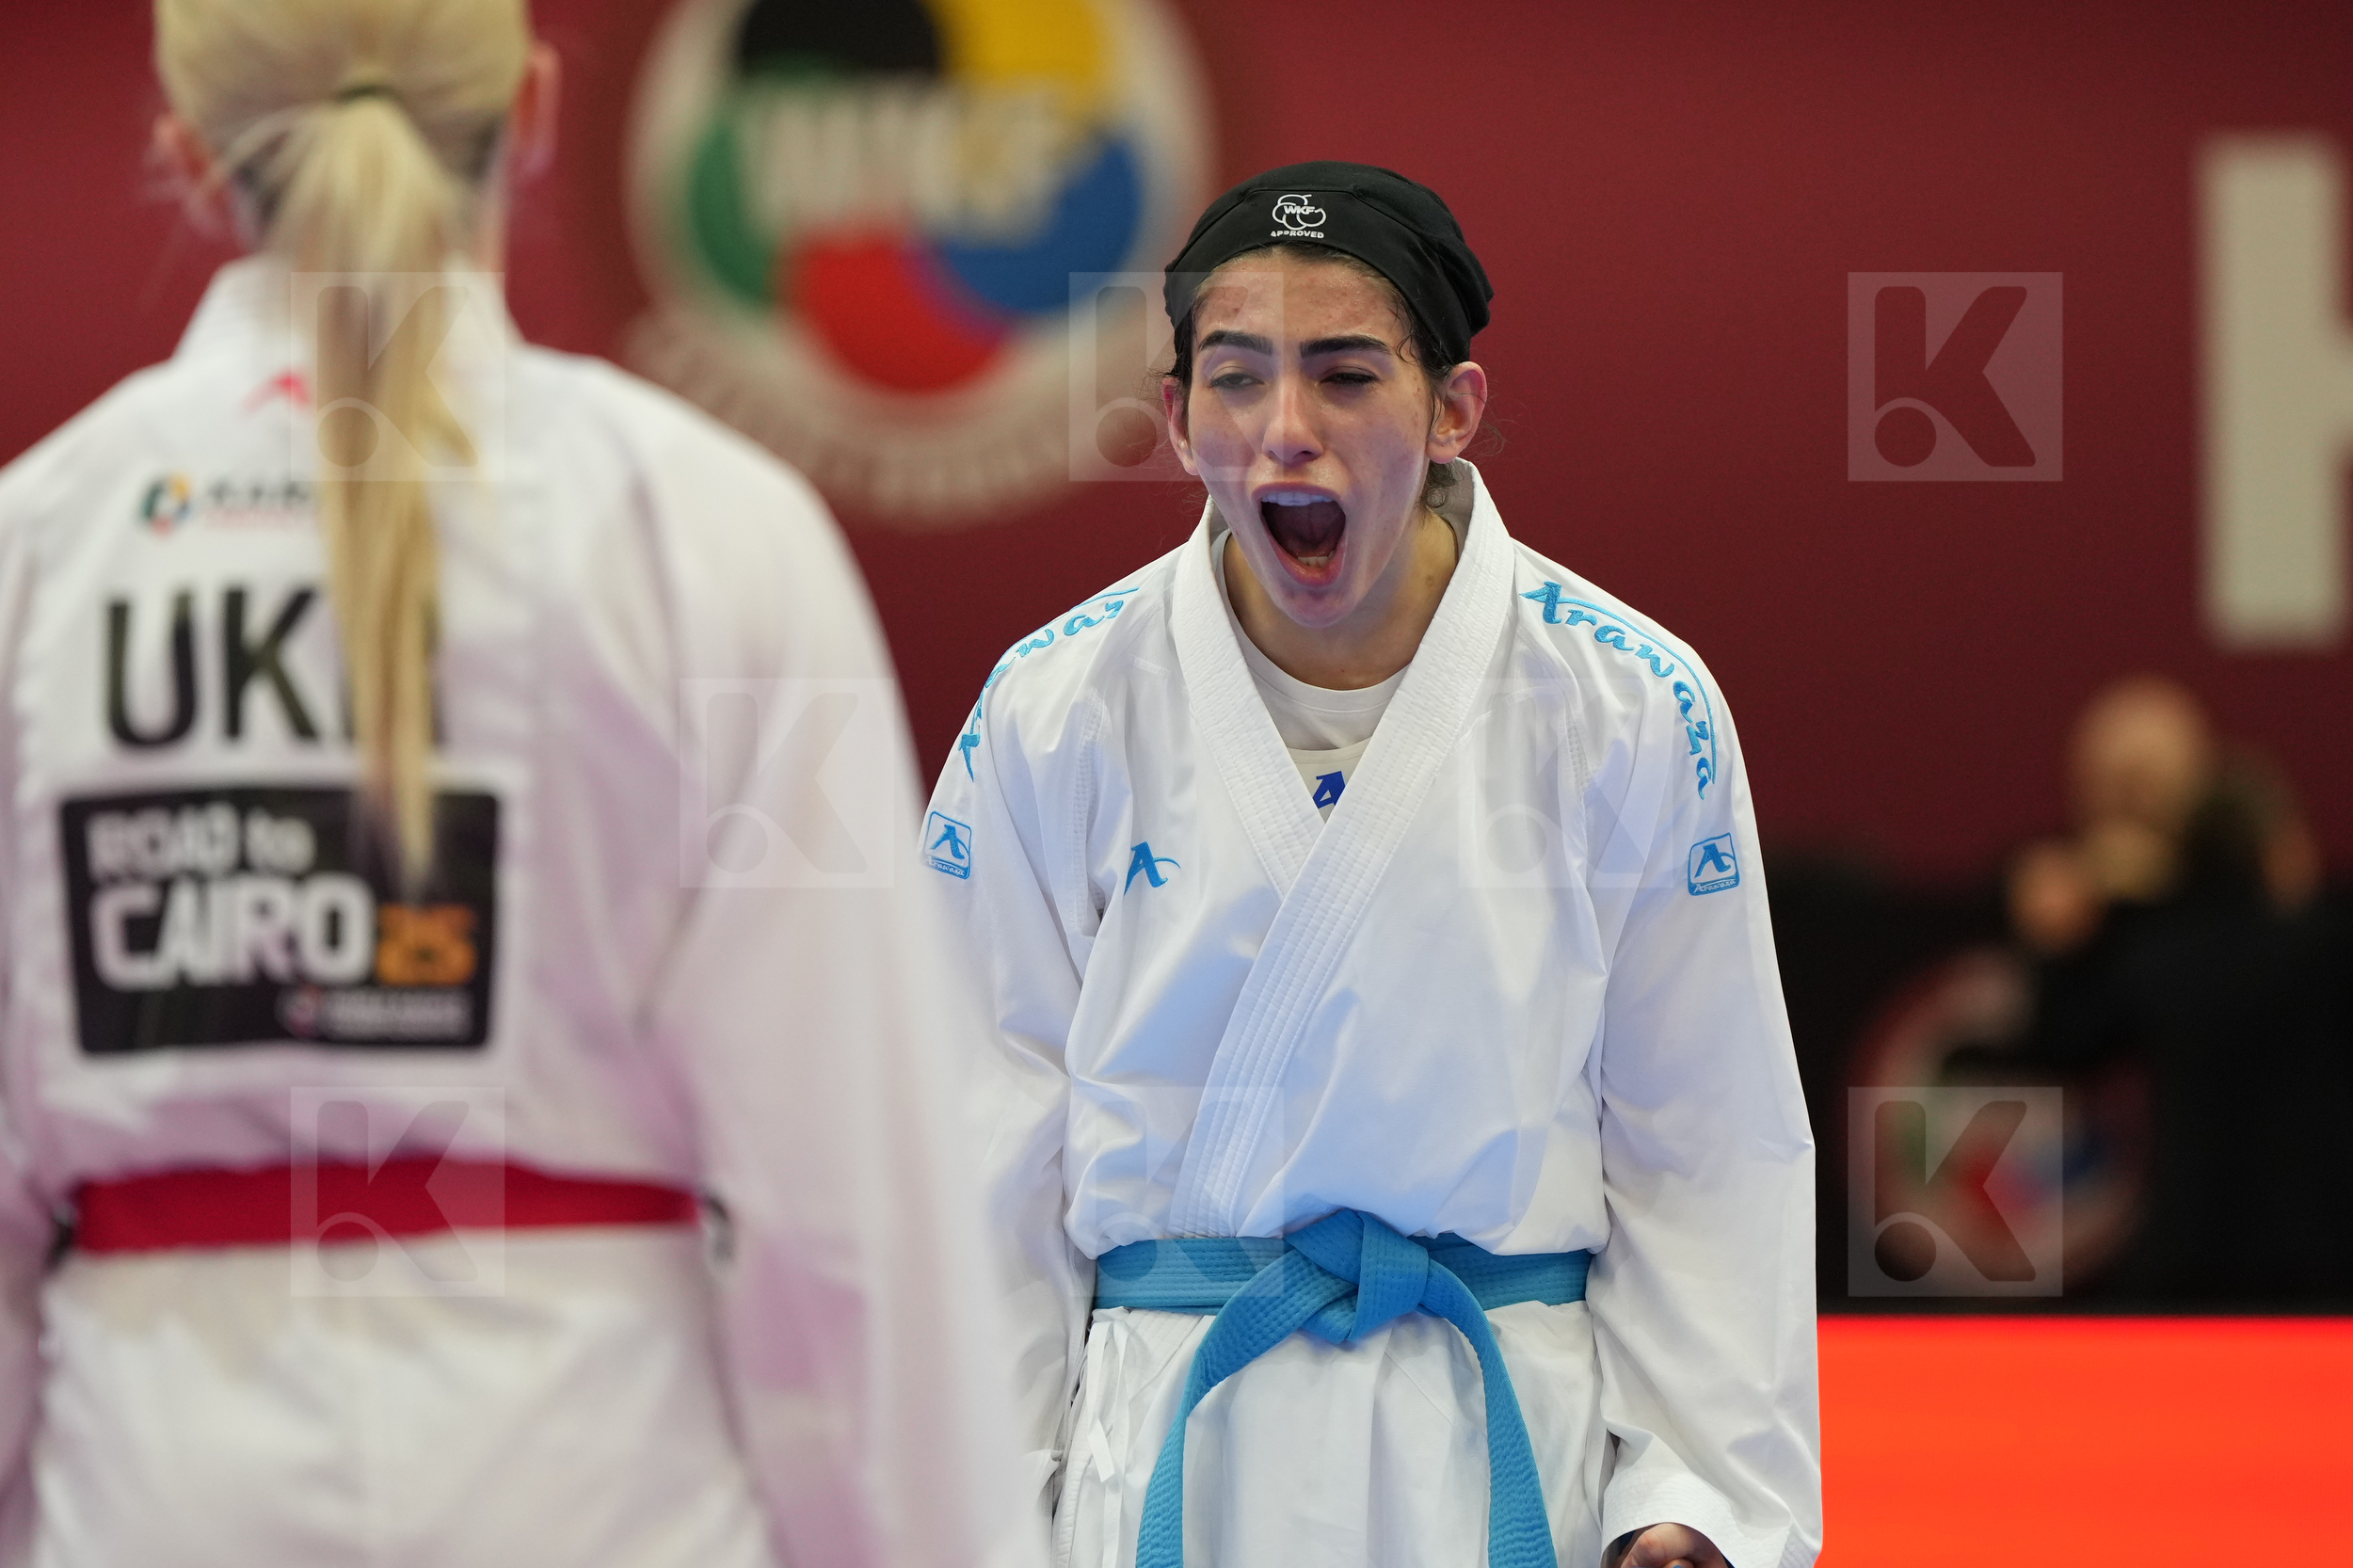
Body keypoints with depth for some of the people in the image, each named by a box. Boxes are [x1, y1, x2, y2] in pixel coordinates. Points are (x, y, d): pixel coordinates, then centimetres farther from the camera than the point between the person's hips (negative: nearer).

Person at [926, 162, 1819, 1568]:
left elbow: (1706, 1144, 1)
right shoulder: (1061, 708, -4)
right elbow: (994, 1133, 3)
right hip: (1169, 1437, 0)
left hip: (1512, 1448, 0)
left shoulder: (1632, 706, -6)